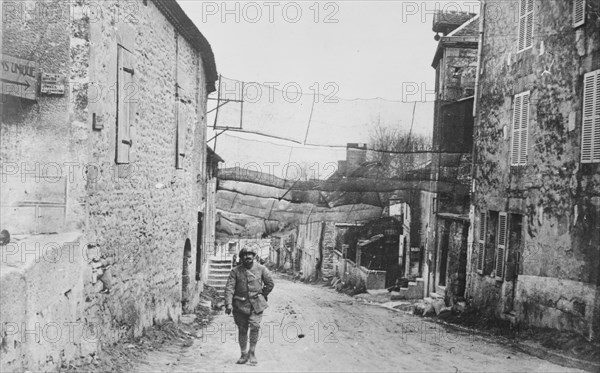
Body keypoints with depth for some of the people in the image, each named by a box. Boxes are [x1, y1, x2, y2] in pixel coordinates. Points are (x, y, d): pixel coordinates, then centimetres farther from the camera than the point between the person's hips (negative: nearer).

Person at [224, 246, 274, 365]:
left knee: (255, 326, -16)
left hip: (256, 304, -1)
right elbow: (229, 287, -8)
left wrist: (262, 296, 10)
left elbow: (270, 284, 10)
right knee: (242, 330, 6)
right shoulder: (235, 271, 0)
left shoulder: (261, 269, 1)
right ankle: (243, 354, 21)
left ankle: (252, 352, 2)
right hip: (240, 305, 1)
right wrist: (228, 304, -19)